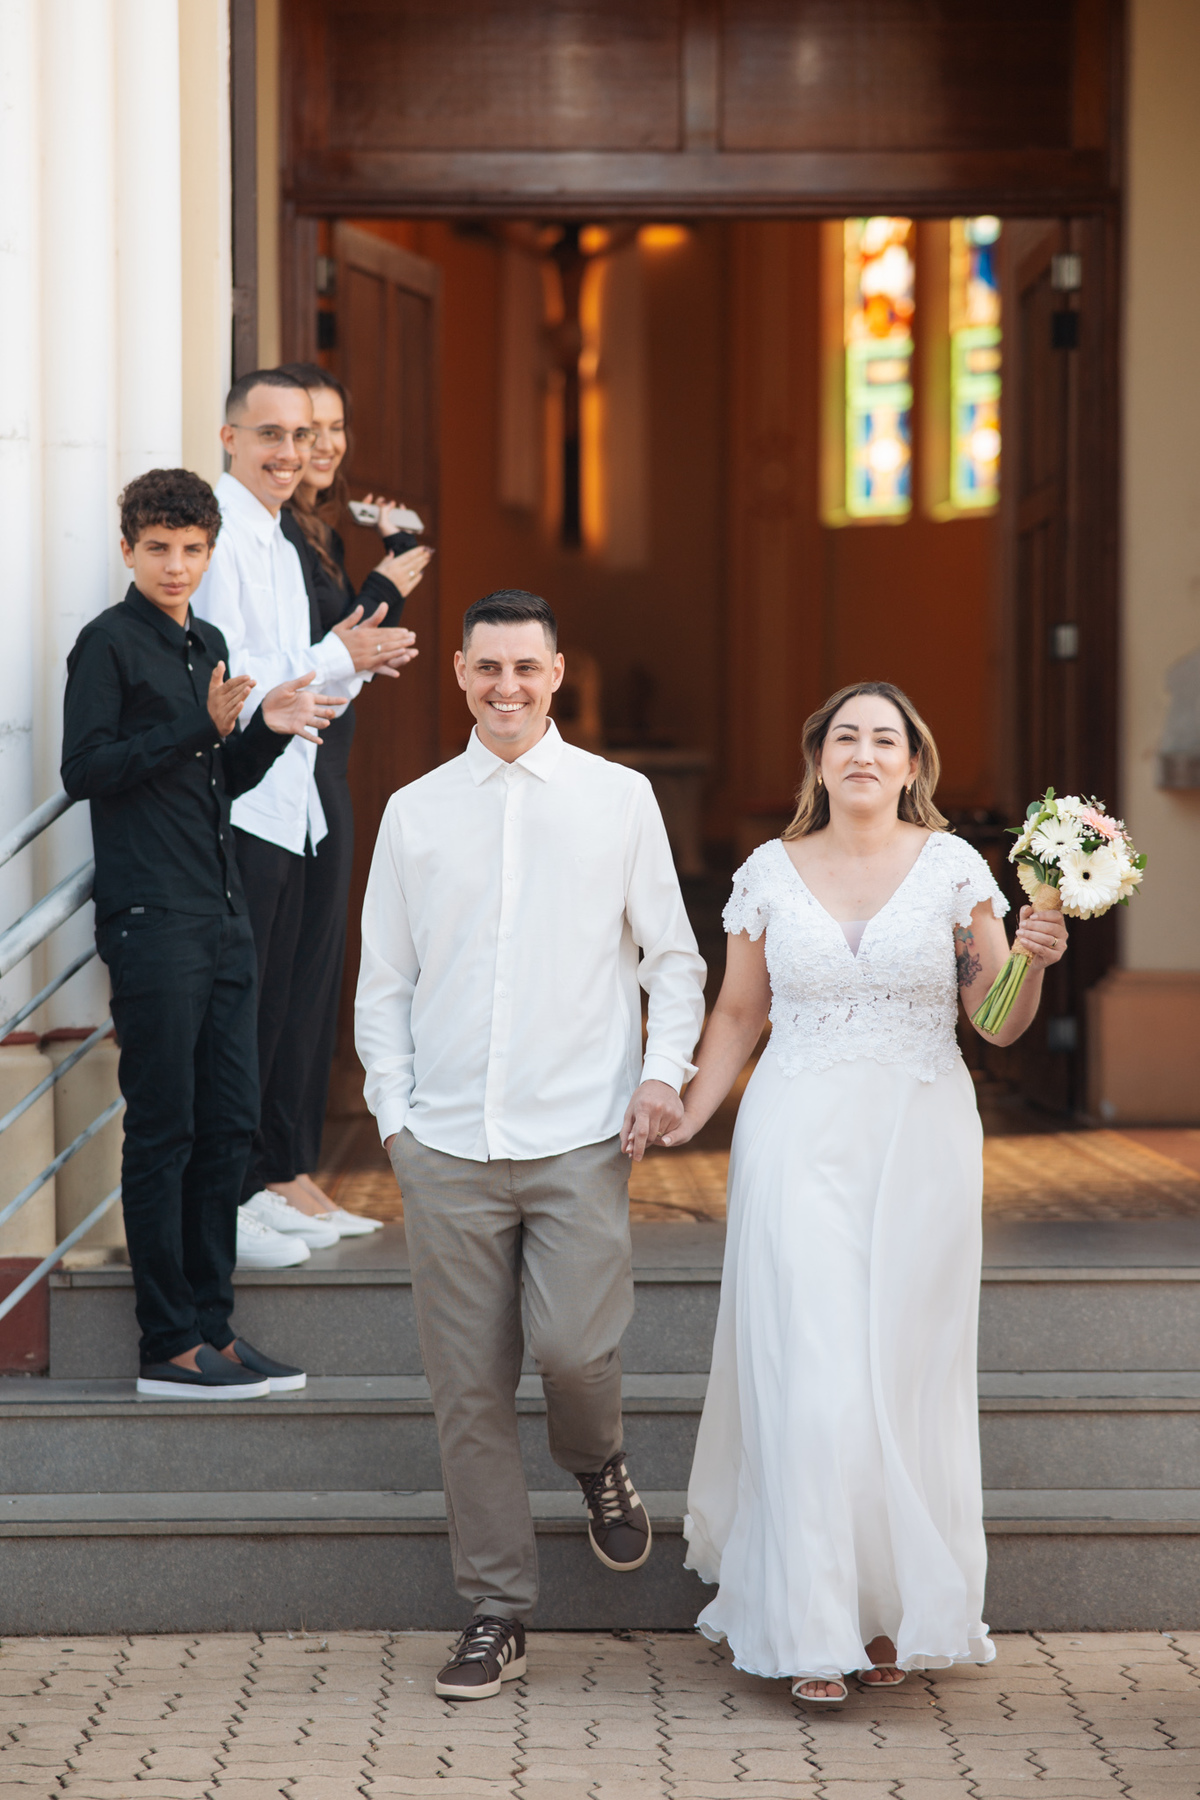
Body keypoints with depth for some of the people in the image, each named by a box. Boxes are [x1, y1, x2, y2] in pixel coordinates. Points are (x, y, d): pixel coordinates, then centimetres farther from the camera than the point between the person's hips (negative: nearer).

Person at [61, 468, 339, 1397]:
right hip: (152, 922, -8)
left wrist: (266, 730, 4)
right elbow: (84, 769, -13)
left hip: (222, 920, 8)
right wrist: (199, 729, -18)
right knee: (163, 1131, -5)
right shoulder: (109, 643, -4)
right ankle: (170, 1345, -1)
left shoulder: (208, 645, 18)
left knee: (228, 1125, 8)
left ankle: (212, 1325, 15)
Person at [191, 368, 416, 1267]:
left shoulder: (280, 542, 18)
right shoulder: (219, 535, -13)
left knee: (271, 1007, 14)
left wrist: (352, 663, 2)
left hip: (288, 806, 10)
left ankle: (259, 1183, 22)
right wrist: (338, 662, -13)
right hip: (235, 808, -10)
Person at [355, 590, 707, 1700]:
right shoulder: (414, 813, 10)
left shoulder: (619, 798, 6)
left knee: (574, 1347, -14)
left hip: (582, 1138, -1)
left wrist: (664, 1070, -6)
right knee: (469, 1388, 3)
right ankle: (496, 1613, 15)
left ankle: (598, 1462, 22)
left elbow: (673, 956, 9)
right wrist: (395, 1113, 3)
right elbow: (384, 983, 12)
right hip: (447, 1144, 2)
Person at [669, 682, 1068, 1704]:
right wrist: (688, 1115, 2)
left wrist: (1034, 964, -15)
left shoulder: (952, 865, 2)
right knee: (811, 1378, -6)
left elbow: (1000, 1024, 4)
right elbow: (738, 1015, 13)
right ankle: (810, 1623, 1)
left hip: (920, 1146, 0)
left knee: (906, 1376, 3)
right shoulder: (770, 873, 5)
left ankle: (895, 1614, 16)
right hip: (799, 1145, 0)